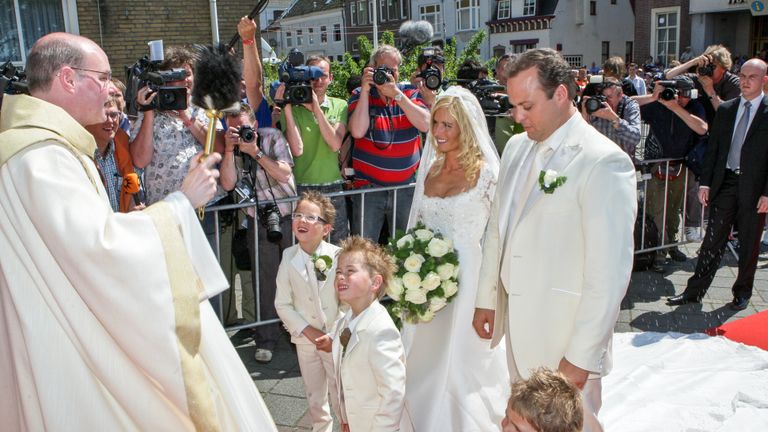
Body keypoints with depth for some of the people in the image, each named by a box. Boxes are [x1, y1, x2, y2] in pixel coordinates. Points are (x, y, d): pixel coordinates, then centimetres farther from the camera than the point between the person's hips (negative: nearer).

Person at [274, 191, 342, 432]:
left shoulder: (338, 257, -17)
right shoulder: (289, 258, -9)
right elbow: (283, 304, -5)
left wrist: (335, 335, -17)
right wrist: (309, 331, -13)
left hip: (337, 341, -3)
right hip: (305, 340, 3)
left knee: (341, 395, 9)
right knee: (315, 398, 21)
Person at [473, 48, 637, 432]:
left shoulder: (604, 162, -17)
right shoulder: (517, 147, 6)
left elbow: (609, 273, -18)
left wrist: (582, 357, -17)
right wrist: (486, 299, 14)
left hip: (566, 334, -6)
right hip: (517, 323, 6)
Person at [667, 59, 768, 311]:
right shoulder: (725, 109, 8)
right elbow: (713, 148, 9)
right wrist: (705, 182, 2)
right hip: (725, 183, 3)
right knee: (713, 241, 6)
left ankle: (742, 292, 27)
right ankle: (694, 291, 12)